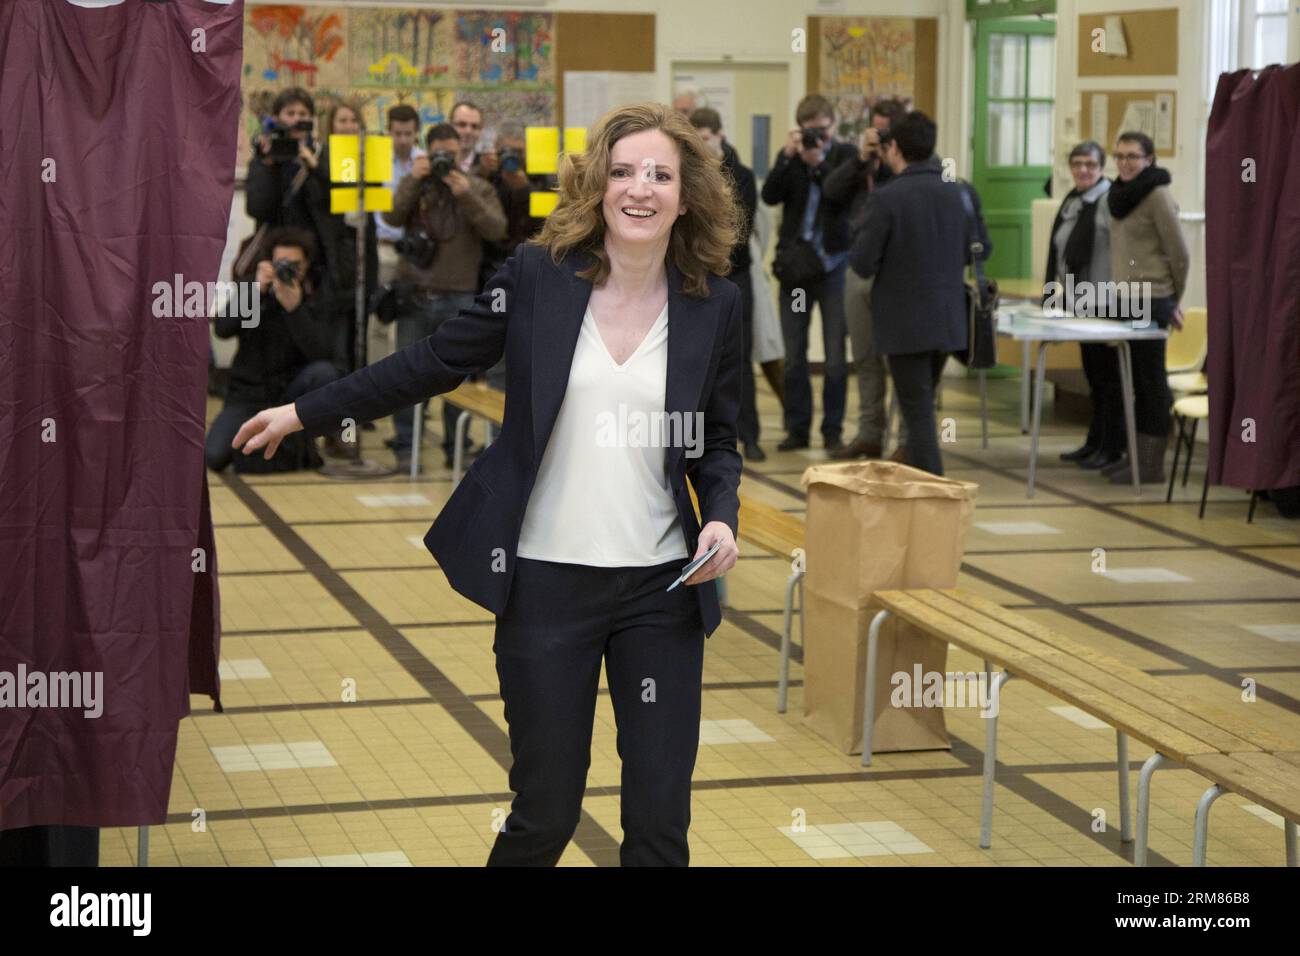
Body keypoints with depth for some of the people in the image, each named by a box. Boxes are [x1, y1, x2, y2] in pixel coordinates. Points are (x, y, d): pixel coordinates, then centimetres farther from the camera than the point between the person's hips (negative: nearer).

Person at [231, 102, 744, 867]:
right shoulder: (539, 273, -3)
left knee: (660, 820, 3)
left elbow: (719, 441, 11)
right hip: (547, 579, -1)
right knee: (546, 813, 5)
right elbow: (434, 363, 6)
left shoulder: (715, 304, 1)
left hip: (663, 588, 1)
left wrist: (722, 517, -8)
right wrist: (305, 413, 8)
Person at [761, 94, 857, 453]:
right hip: (794, 264, 2)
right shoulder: (790, 156, 8)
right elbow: (770, 195, -6)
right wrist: (788, 157, -17)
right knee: (794, 356, 6)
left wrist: (819, 164, -22)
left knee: (836, 358, -1)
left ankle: (833, 430, 8)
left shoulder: (845, 154, 2)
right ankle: (797, 428, 15)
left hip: (834, 265, -2)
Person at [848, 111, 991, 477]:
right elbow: (981, 248, 9)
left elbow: (863, 264, -13)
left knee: (918, 413, -2)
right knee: (923, 404, 21)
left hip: (904, 322, -5)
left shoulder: (887, 198, -17)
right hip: (949, 319, 5)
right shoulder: (962, 192, 0)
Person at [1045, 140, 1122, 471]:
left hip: (1103, 303, -9)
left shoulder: (1109, 200, -13)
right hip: (1079, 303, 9)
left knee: (1107, 377, -2)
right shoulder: (1071, 201, 14)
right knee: (1094, 377, 15)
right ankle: (1095, 442, 23)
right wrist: (1053, 291, 20)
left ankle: (1111, 447, 5)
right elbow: (1060, 253, 22)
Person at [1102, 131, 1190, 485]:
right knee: (1136, 380, 12)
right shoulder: (1120, 195, 12)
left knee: (1151, 379, -3)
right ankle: (1138, 455, 20)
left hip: (1150, 299, -8)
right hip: (1124, 297, 8)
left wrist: (1172, 301, 1)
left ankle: (1153, 463, 2)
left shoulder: (1157, 195, -12)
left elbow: (1179, 254, -10)